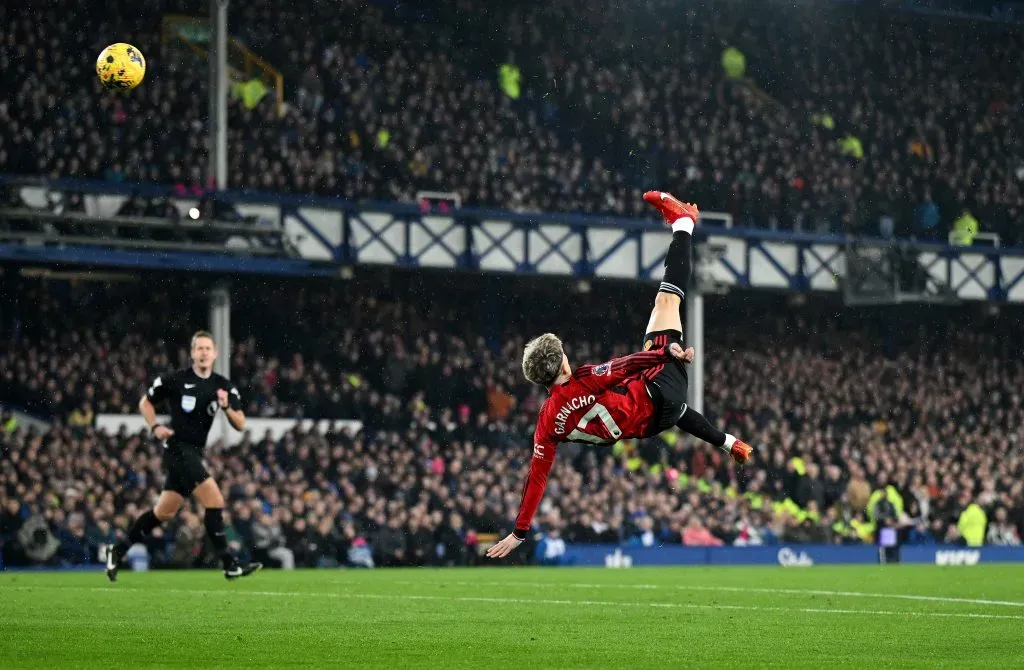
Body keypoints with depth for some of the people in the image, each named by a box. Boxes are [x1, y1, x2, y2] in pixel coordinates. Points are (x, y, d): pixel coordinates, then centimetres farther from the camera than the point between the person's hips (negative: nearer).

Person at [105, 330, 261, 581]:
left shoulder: (224, 386, 4)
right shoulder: (175, 379, -7)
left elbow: (240, 425, 1)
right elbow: (145, 402, 7)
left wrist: (227, 407, -18)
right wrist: (155, 427, -9)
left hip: (194, 454, 6)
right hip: (178, 449, -6)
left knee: (163, 513, 15)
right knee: (215, 501, -18)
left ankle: (118, 552, 29)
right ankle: (229, 564, -15)